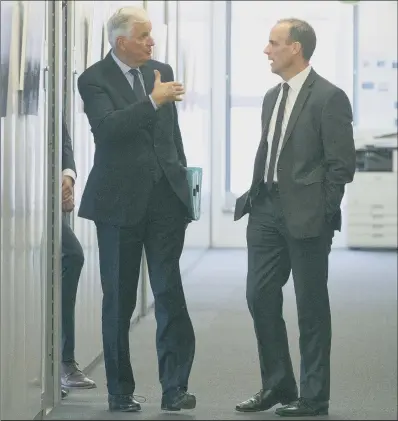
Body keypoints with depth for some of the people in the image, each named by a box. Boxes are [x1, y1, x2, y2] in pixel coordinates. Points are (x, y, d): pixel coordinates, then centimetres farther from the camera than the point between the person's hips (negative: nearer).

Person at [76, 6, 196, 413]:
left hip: (165, 198, 3)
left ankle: (175, 387, -3)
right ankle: (120, 391, 14)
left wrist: (182, 175, 16)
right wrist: (152, 102, -26)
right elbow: (108, 126, -22)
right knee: (119, 299, 5)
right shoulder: (94, 79, -5)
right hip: (121, 201, -3)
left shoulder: (161, 71, 11)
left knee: (170, 293, -5)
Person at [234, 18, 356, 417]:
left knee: (311, 306, 1)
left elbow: (342, 163, -12)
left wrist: (321, 213, -13)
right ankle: (277, 385, 21)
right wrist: (255, 196, 9)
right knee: (260, 298, 8)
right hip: (267, 209, 8)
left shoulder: (329, 97, -10)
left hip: (305, 216, -8)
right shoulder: (273, 97, 14)